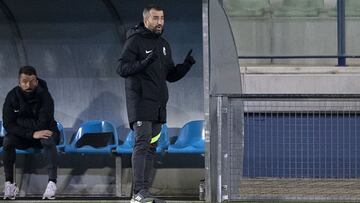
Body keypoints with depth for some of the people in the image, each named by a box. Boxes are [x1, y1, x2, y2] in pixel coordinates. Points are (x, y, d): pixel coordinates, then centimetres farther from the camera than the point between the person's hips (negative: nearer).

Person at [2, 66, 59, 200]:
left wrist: (19, 121, -16)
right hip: (22, 138, 2)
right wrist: (32, 134, -31)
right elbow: (8, 125, -19)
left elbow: (42, 124, -23)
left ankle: (52, 182, -43)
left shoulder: (44, 96, -18)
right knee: (8, 140, -29)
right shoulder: (12, 97, -12)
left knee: (49, 140, -35)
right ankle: (9, 183, -25)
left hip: (42, 131, -2)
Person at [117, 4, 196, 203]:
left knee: (151, 147, 5)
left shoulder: (164, 45, 18)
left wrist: (187, 64, 5)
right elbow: (122, 68, -14)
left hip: (158, 104, 8)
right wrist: (144, 62, -27)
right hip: (140, 102, -8)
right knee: (142, 143, -16)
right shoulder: (135, 41, -5)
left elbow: (171, 75, 22)